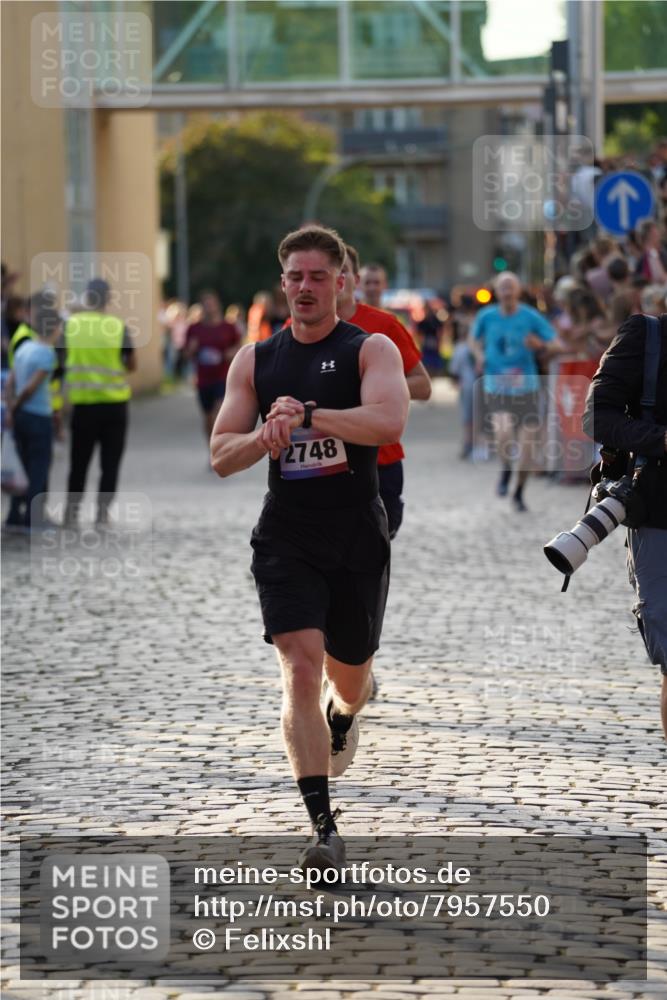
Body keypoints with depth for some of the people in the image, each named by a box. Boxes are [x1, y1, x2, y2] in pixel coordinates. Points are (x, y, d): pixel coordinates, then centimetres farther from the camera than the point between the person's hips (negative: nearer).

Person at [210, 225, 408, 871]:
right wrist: (264, 437, -17)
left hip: (357, 541, -1)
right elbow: (220, 456, 4)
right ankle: (323, 826, -18)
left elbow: (389, 422, -23)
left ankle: (342, 719, 55)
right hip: (285, 541, 1)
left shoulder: (371, 350, -3)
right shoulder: (255, 360, 7)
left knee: (349, 677, 15)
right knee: (300, 667, -17)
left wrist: (306, 416, -28)